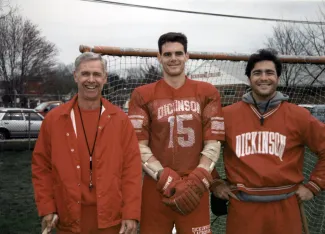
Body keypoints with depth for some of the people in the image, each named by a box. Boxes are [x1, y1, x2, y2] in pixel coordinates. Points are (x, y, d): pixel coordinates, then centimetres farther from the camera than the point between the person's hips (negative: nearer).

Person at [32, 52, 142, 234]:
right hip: (69, 218, 1)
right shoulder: (54, 119, 1)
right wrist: (47, 208, -1)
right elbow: (41, 166, 4)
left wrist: (131, 213, -8)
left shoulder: (120, 119, -1)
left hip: (112, 217, 0)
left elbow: (132, 168, -4)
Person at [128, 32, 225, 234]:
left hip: (196, 188, 1)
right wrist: (166, 180, -13)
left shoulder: (207, 93, 6)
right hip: (156, 187, 0)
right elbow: (139, 145, -2)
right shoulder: (143, 95, 3)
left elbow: (213, 142, 1)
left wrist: (197, 181, -11)